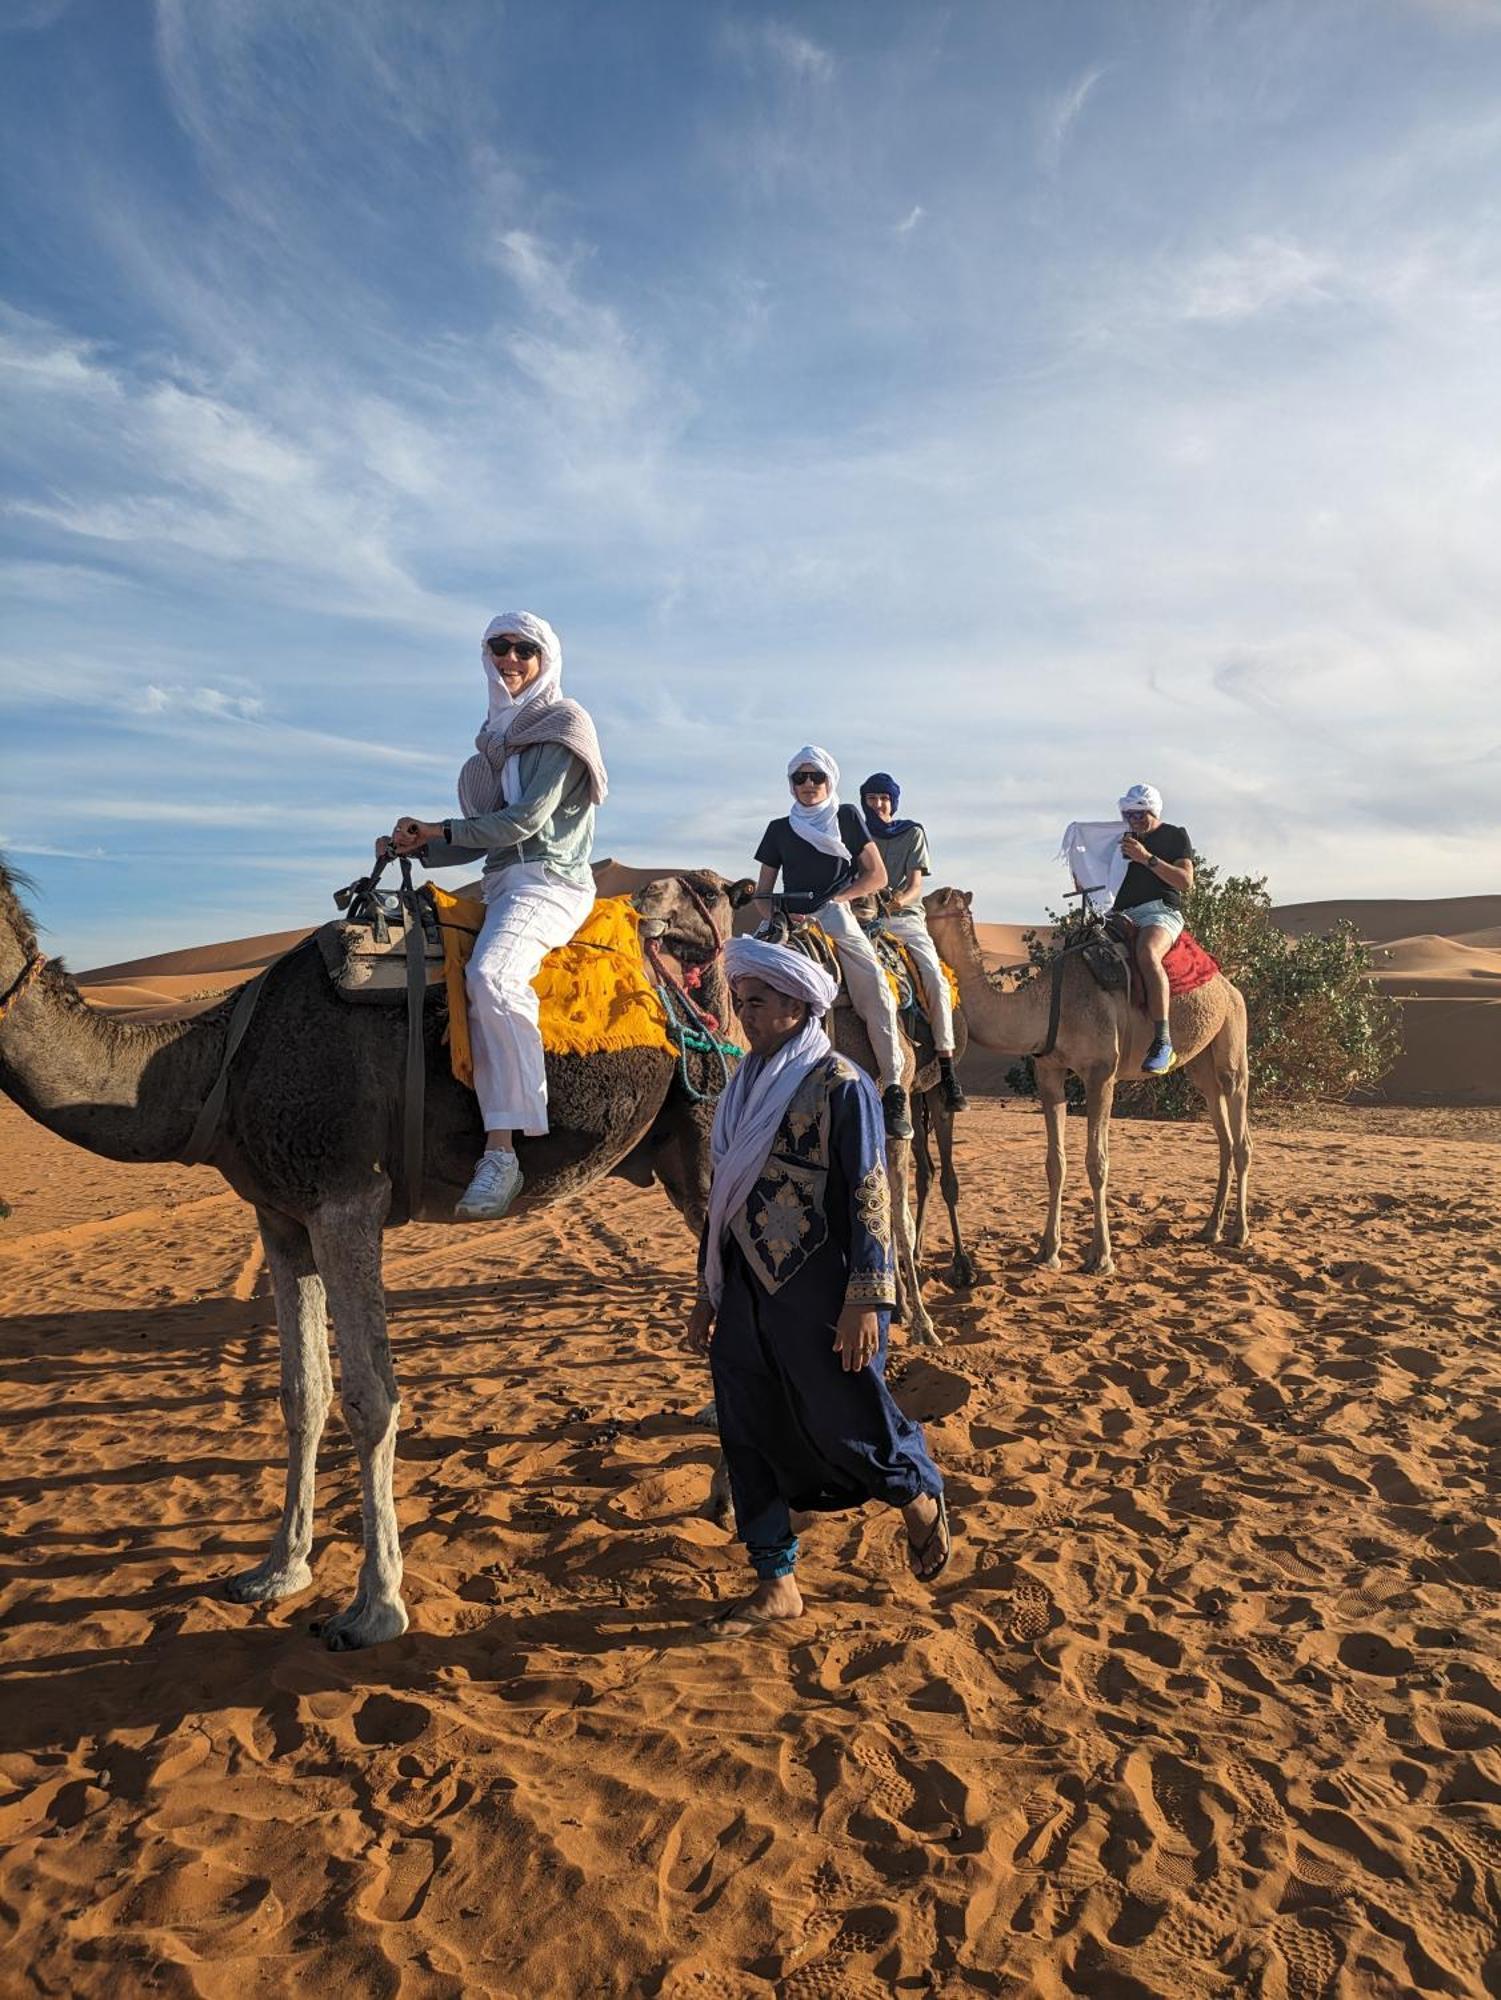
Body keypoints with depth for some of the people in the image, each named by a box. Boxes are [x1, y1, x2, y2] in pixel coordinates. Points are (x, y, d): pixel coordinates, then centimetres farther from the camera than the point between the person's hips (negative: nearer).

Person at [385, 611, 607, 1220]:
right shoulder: (498, 735, 22)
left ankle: (502, 1152, -37)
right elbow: (483, 839, 20)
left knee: (491, 974, -34)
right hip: (501, 882, 9)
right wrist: (416, 847, 5)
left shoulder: (563, 721, 1)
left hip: (548, 881, -9)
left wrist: (442, 830, -3)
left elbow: (528, 818, -10)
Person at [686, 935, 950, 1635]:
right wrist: (708, 1294, 17)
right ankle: (776, 1584, 27)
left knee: (844, 1423, 5)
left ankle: (922, 1501, 36)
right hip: (746, 1295, 7)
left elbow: (869, 1197, -14)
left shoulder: (840, 1085, -12)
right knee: (749, 1436, 10)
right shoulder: (746, 1085, 9)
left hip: (817, 1297, -6)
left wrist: (865, 1301, -18)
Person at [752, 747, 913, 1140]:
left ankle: (893, 1091, -27)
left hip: (837, 915, -2)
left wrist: (835, 898, -4)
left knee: (874, 985, -26)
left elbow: (877, 876, 10)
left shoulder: (847, 818, 14)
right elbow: (762, 890, 20)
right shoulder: (779, 829, 20)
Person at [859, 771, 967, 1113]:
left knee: (935, 978, -24)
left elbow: (915, 885, 1)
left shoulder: (913, 833, 10)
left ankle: (947, 1070, -23)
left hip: (905, 917, -1)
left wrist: (897, 901, -21)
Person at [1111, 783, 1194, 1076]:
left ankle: (1162, 1041, -44)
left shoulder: (1175, 836, 11)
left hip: (1160, 911, -7)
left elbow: (1185, 882, -1)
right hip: (1122, 915, 7)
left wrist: (1147, 858, -9)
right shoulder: (1126, 839, 25)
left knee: (1148, 952, -39)